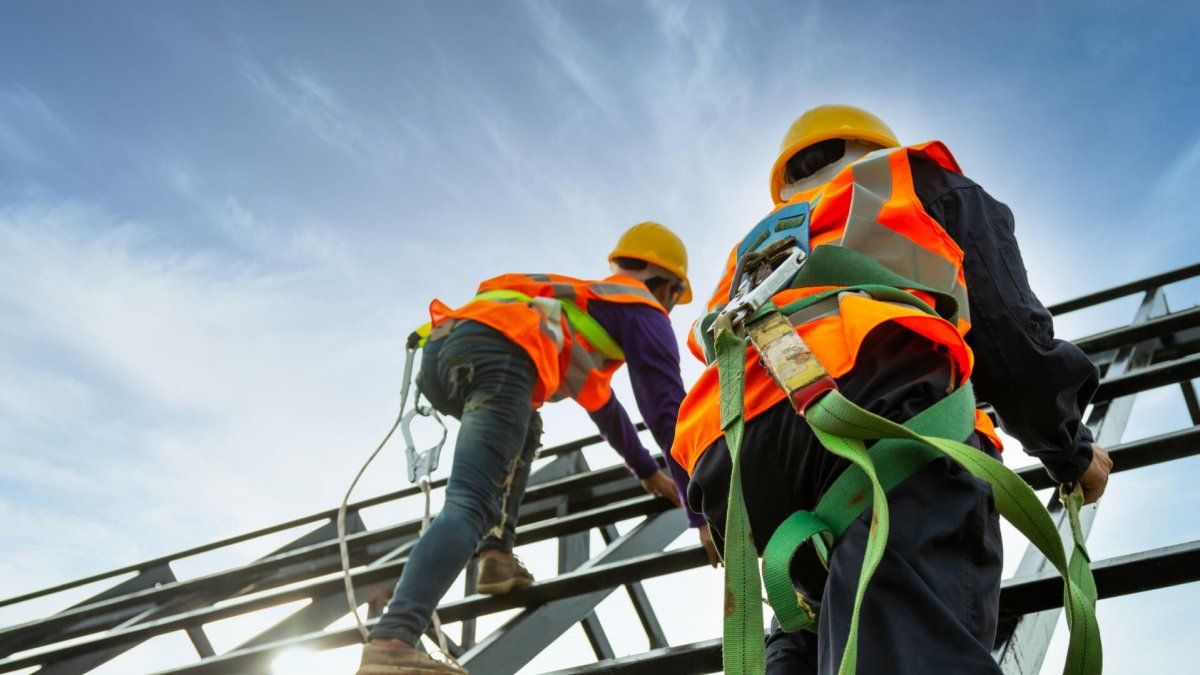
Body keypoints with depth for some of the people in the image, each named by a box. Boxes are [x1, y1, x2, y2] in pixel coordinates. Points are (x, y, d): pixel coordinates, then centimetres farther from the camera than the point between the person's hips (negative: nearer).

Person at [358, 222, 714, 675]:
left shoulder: (584, 298, 41)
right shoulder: (644, 312, 19)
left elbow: (600, 402, 53)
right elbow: (669, 415, 9)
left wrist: (647, 471, 60)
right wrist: (702, 513, 14)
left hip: (438, 346, 8)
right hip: (497, 354, -8)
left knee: (523, 429, 34)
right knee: (470, 508, -18)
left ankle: (497, 553, 16)